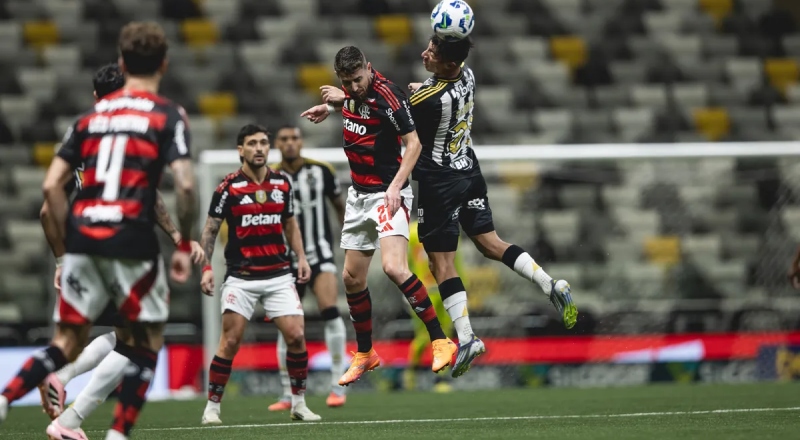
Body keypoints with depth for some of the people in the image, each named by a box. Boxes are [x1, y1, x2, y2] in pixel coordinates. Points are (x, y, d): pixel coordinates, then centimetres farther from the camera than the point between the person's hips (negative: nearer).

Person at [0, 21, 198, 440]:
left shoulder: (91, 115, 15)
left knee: (68, 342, 12)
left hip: (83, 236, 4)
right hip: (132, 243, -4)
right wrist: (184, 246, 0)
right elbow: (185, 185, -11)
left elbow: (51, 185, 10)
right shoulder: (168, 116, 2)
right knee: (148, 339, 13)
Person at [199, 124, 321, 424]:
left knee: (296, 336, -6)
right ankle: (212, 406, 3)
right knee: (230, 341, -8)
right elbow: (210, 230, -1)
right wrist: (206, 268, -10)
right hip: (241, 277, -3)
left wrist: (301, 257, 7)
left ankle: (299, 404, 8)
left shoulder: (283, 183, 7)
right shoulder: (229, 187, -5)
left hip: (279, 275, 3)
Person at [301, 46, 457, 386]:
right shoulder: (352, 90, 4)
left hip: (387, 193, -8)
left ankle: (440, 341, -19)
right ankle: (365, 354, 25)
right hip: (359, 193, 8)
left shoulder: (386, 95, -19)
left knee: (394, 267, -26)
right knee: (352, 278, 10)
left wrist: (396, 186, -27)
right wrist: (331, 108, 22)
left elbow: (413, 142, -20)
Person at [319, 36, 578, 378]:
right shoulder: (466, 75, -4)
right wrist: (423, 88, 7)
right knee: (489, 243, 13)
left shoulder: (431, 100, -27)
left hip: (440, 182, -8)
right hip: (469, 171, 8)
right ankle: (551, 285, -2)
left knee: (441, 261, 0)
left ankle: (466, 337, -4)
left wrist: (343, 98, -1)